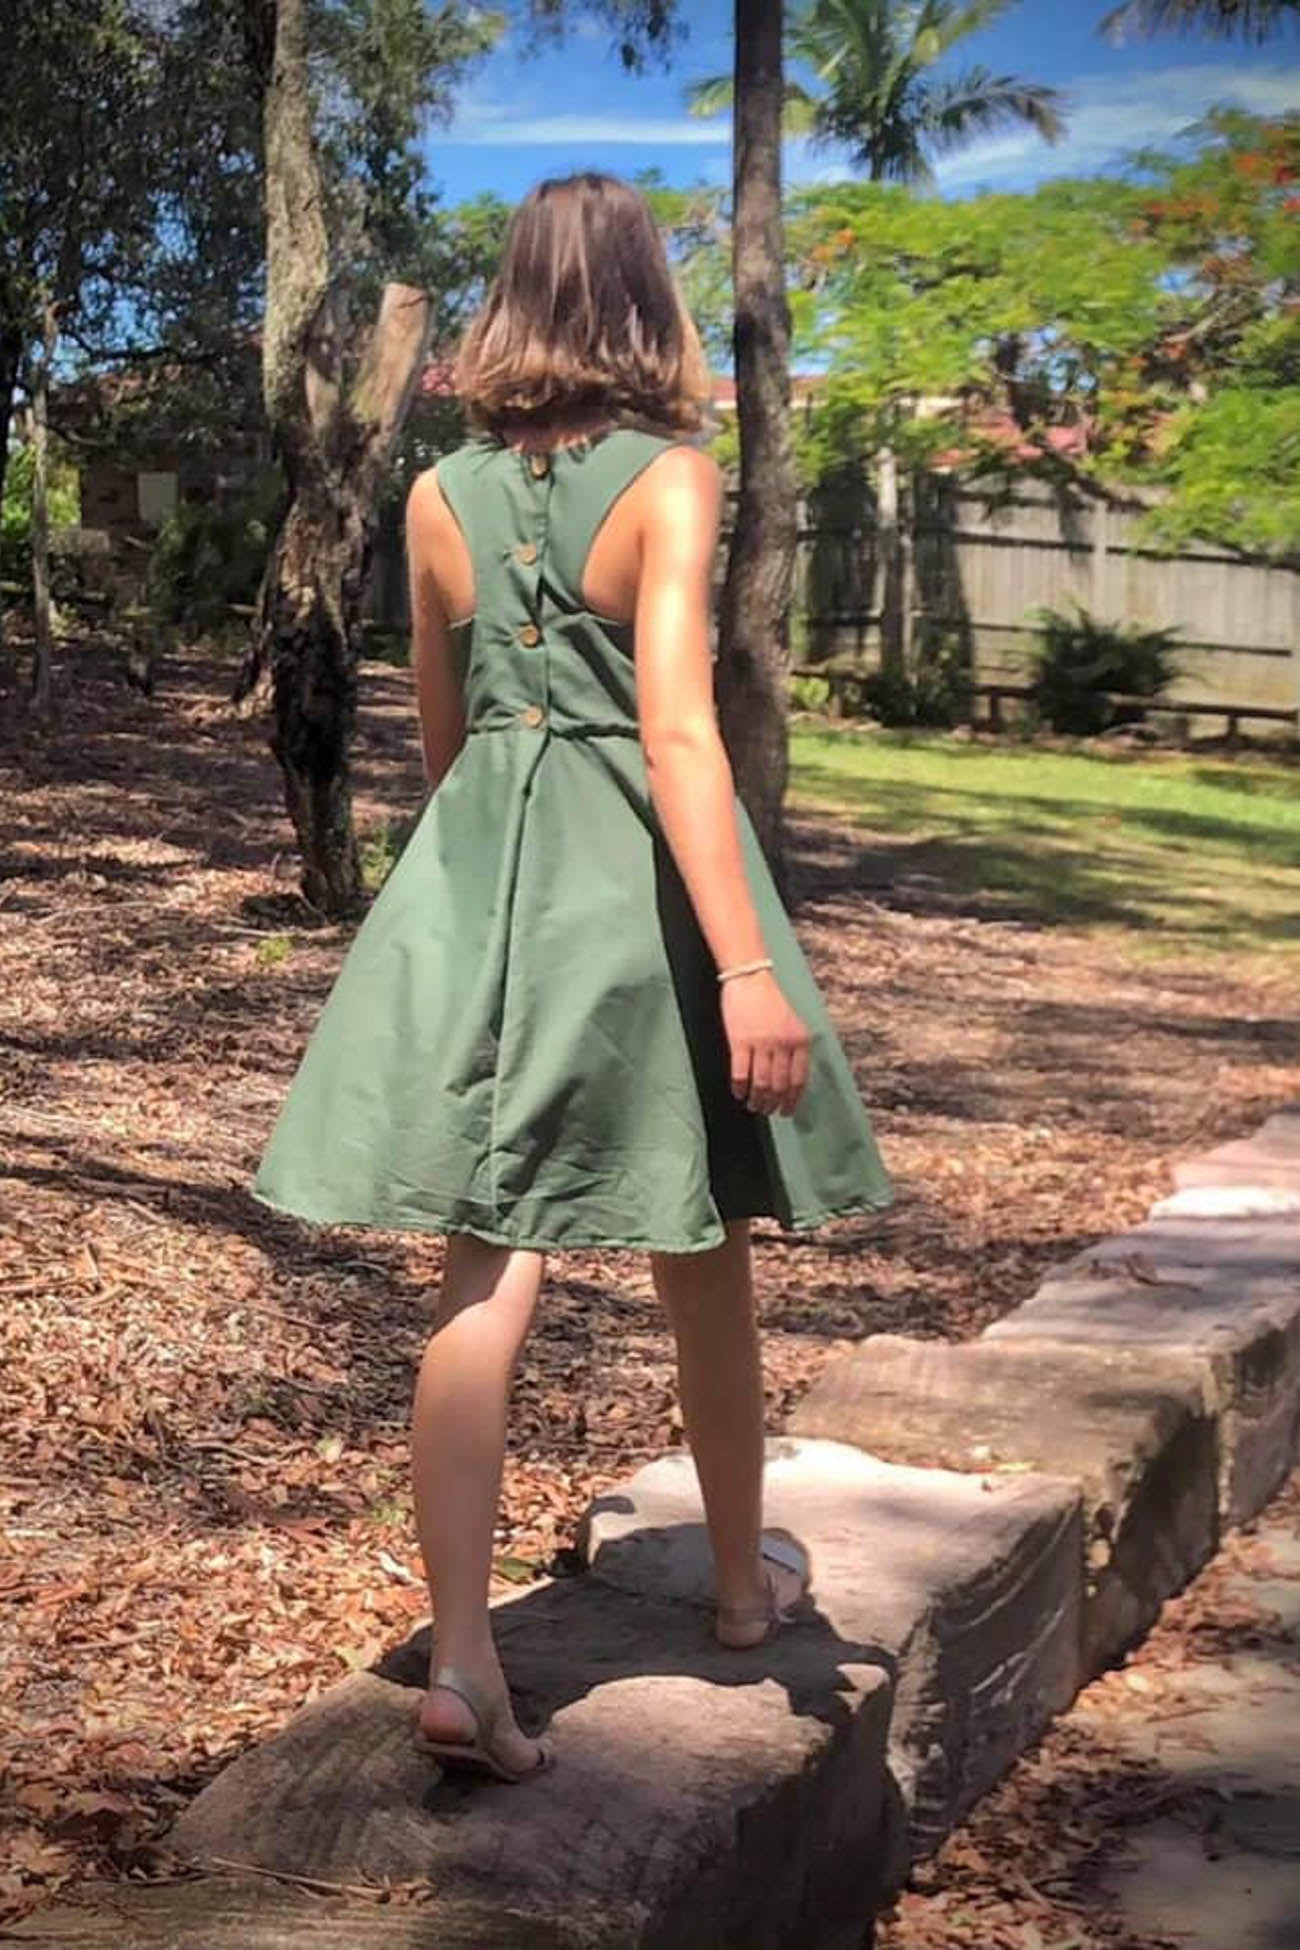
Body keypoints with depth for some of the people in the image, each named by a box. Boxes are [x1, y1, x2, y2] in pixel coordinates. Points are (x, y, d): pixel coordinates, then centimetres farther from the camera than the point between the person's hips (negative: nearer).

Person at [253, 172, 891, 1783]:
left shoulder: (440, 497, 5)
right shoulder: (671, 478, -9)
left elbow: (441, 737, 13)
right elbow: (677, 729, -20)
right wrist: (746, 965, -24)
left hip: (474, 879, 3)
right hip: (641, 882, -3)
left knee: (483, 1278, 1)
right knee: (702, 1266, 14)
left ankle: (462, 1659, -7)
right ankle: (745, 1576, 33)